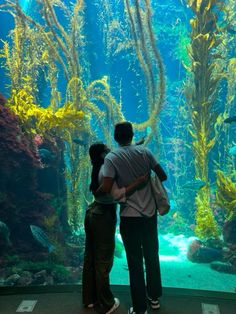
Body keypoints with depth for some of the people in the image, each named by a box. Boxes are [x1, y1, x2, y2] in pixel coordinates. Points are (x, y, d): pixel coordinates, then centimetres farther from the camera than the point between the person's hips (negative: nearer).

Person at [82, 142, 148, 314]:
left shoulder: (98, 169, 9)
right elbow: (117, 195, -26)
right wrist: (139, 182, -28)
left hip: (92, 213, 9)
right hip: (104, 216, -9)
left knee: (90, 258, 17)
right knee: (103, 261, 4)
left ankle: (89, 298, 33)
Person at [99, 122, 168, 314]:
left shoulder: (111, 158, -9)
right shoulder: (145, 152, 1)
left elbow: (106, 188, -19)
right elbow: (163, 176, 4)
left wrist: (95, 190, 2)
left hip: (130, 216, -4)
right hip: (150, 213, 4)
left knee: (135, 262, 9)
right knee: (152, 257, 20)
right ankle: (155, 297, 38)